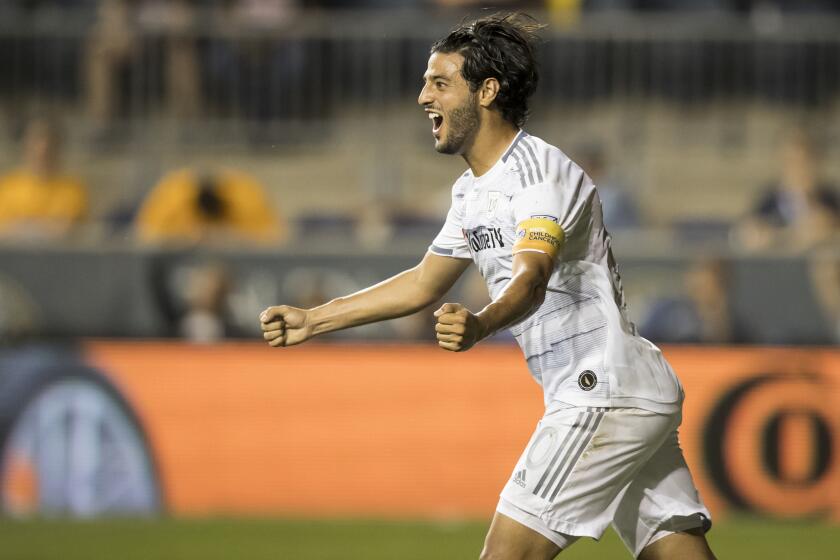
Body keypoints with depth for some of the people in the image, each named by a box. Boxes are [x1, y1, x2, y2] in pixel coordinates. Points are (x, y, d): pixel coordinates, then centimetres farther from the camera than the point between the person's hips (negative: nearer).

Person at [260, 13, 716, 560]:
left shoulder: (541, 169, -15)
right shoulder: (473, 190, 16)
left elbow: (532, 279, -31)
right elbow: (425, 283, 28)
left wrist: (479, 326, -51)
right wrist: (312, 321, 30)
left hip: (607, 394, -10)